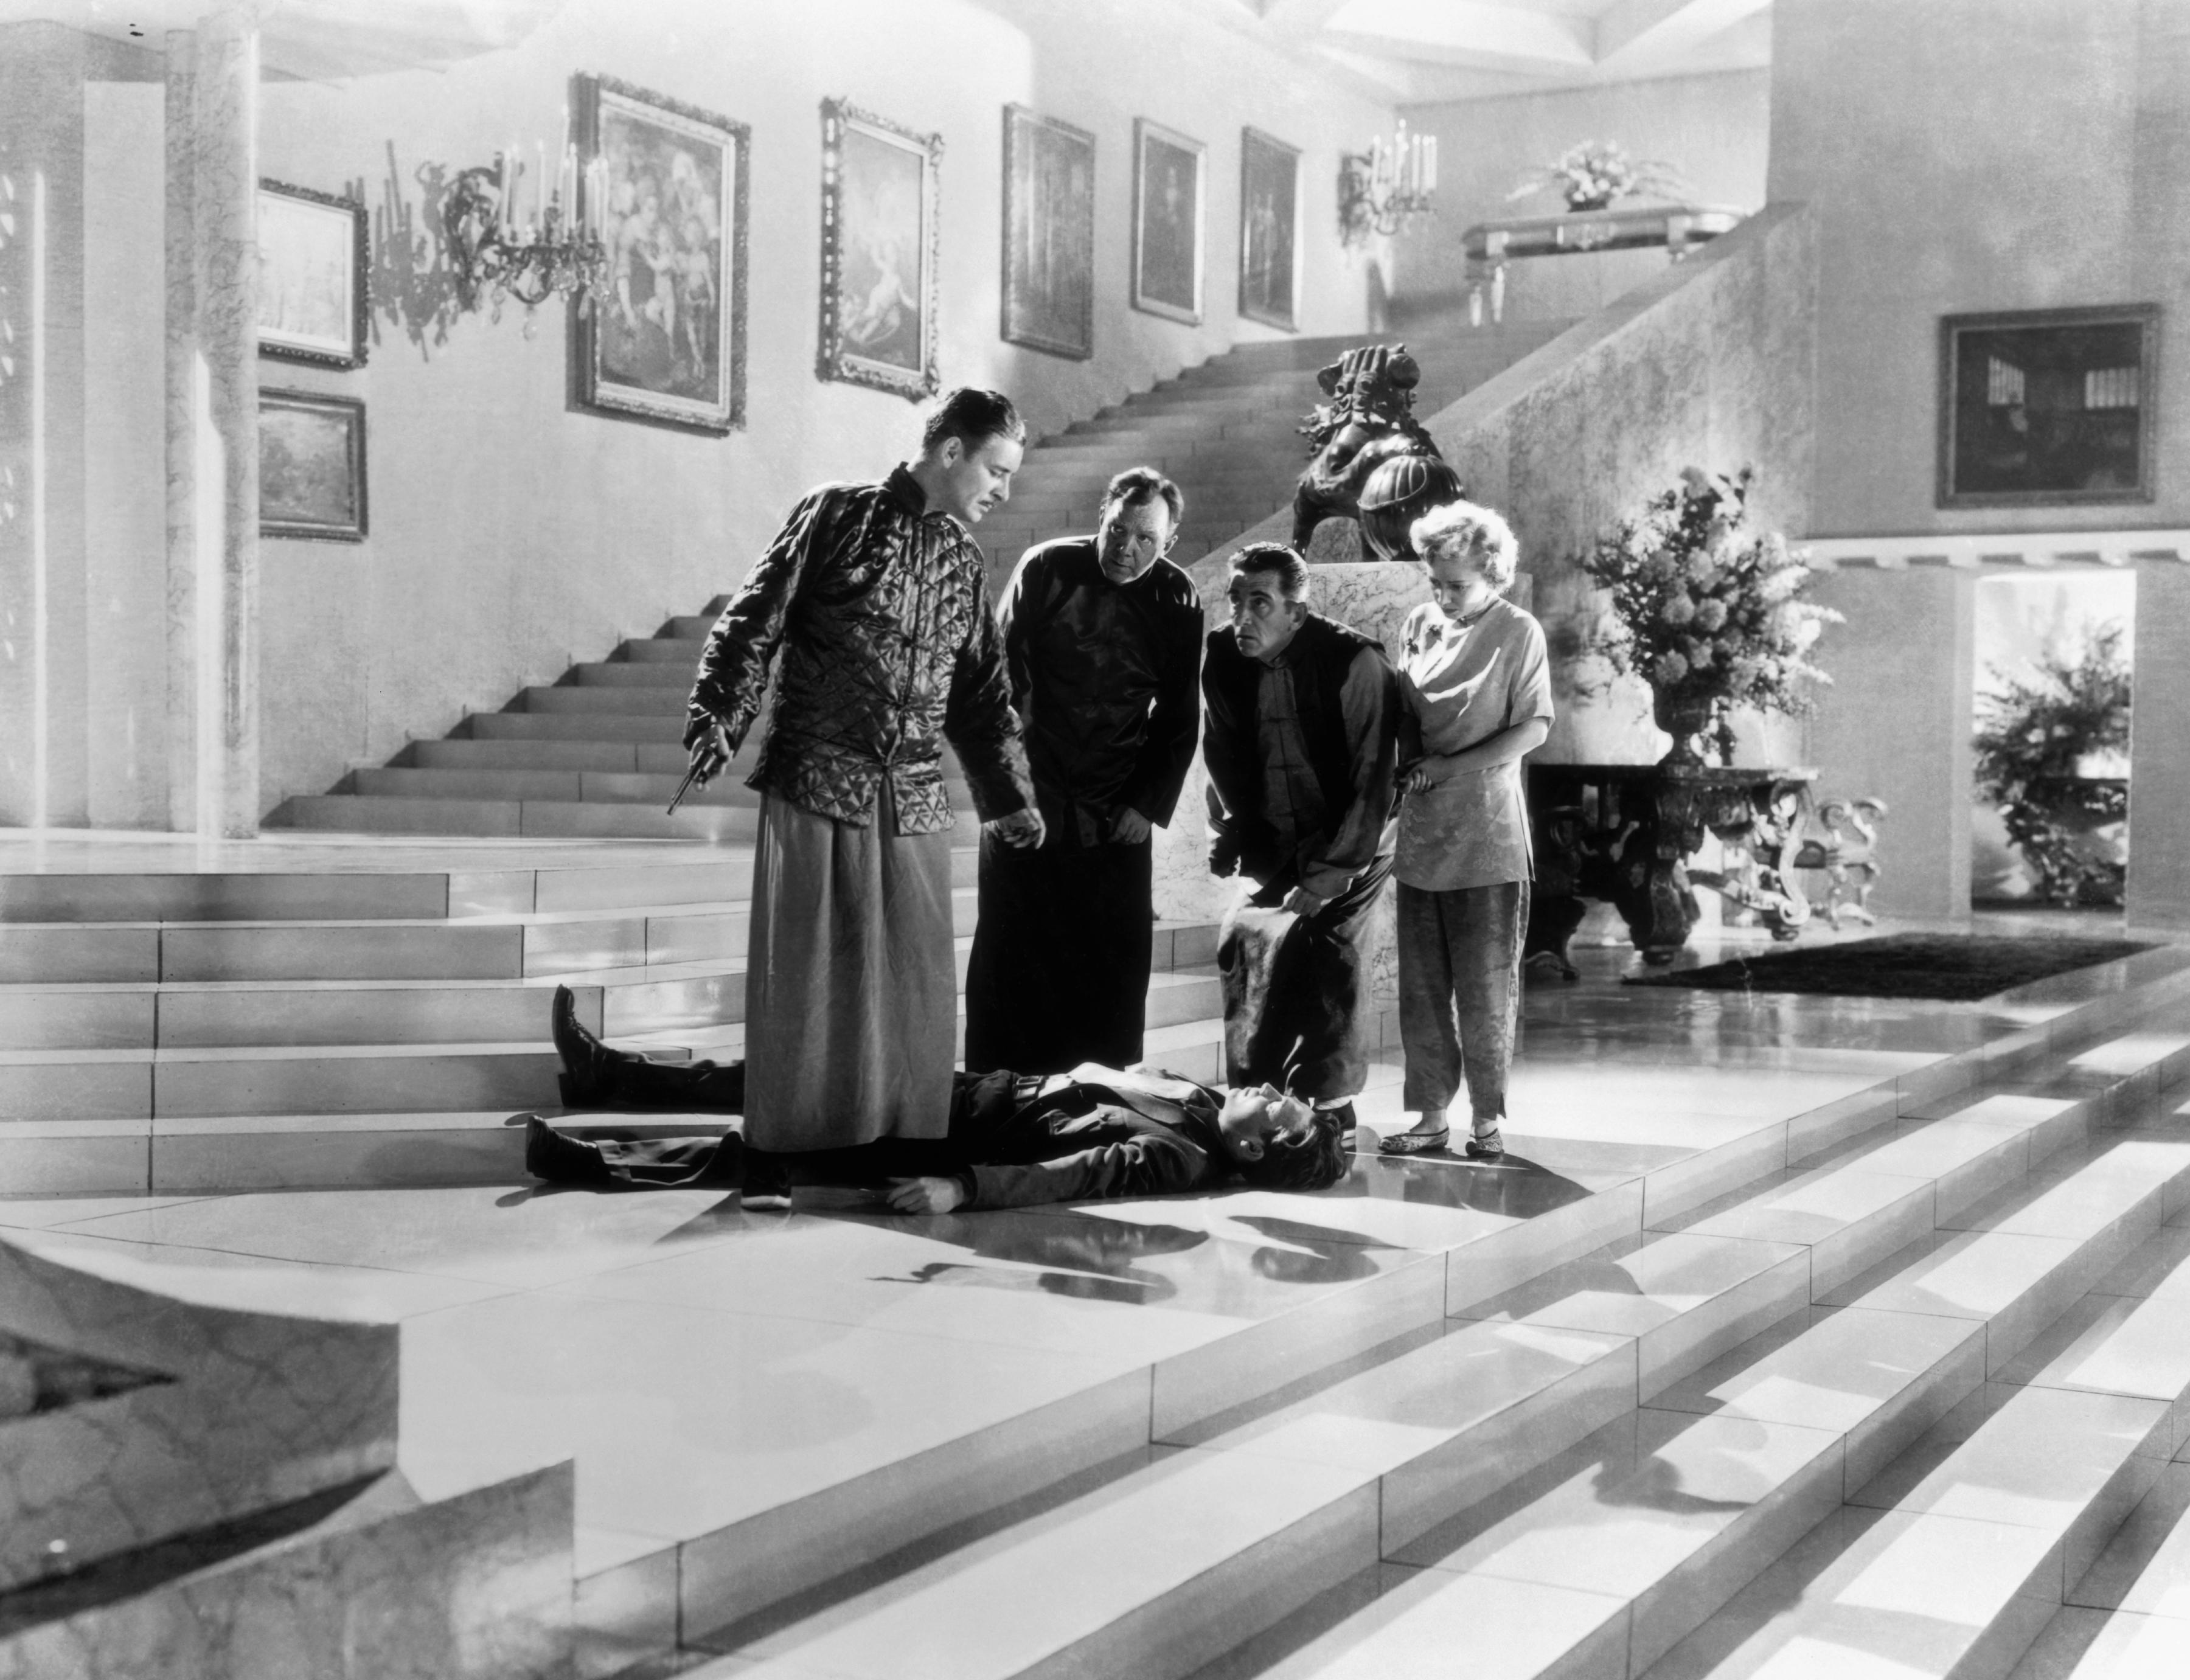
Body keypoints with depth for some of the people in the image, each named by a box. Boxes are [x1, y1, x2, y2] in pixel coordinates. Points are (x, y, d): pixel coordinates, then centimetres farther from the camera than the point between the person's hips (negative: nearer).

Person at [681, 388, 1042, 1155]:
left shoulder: (964, 562, 15)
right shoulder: (840, 515, -1)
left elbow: (982, 694, 21)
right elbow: (753, 622, -5)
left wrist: (1008, 796, 17)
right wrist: (719, 715, -17)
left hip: (914, 803, 5)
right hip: (816, 783, -5)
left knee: (917, 989, 4)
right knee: (809, 978, -2)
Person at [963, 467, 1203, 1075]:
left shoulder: (1177, 602, 0)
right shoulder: (1047, 568, -5)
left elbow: (1179, 717, 7)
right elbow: (1000, 663, -1)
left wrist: (1150, 805, -1)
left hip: (1115, 818, 2)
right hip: (1028, 801, -1)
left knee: (1116, 964, 1)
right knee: (1009, 952, 1)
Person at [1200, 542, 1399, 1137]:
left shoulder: (1354, 662, -20)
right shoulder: (1223, 658, -5)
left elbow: (1373, 779, -19)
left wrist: (1330, 874, -20)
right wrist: (1226, 835, 3)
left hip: (1349, 848, -5)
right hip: (1273, 851, 5)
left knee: (1327, 947, -20)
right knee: (1242, 942, -5)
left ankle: (1330, 1106, -9)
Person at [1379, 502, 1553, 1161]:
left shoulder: (1518, 633, -4)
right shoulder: (1419, 625, 9)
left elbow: (1534, 727, -7)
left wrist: (1449, 767, -14)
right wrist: (1409, 769, -2)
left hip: (1487, 839, -4)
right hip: (1421, 833, 5)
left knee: (1486, 987, 0)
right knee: (1421, 987, 6)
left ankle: (1488, 1118, 9)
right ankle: (1431, 1115, 14)